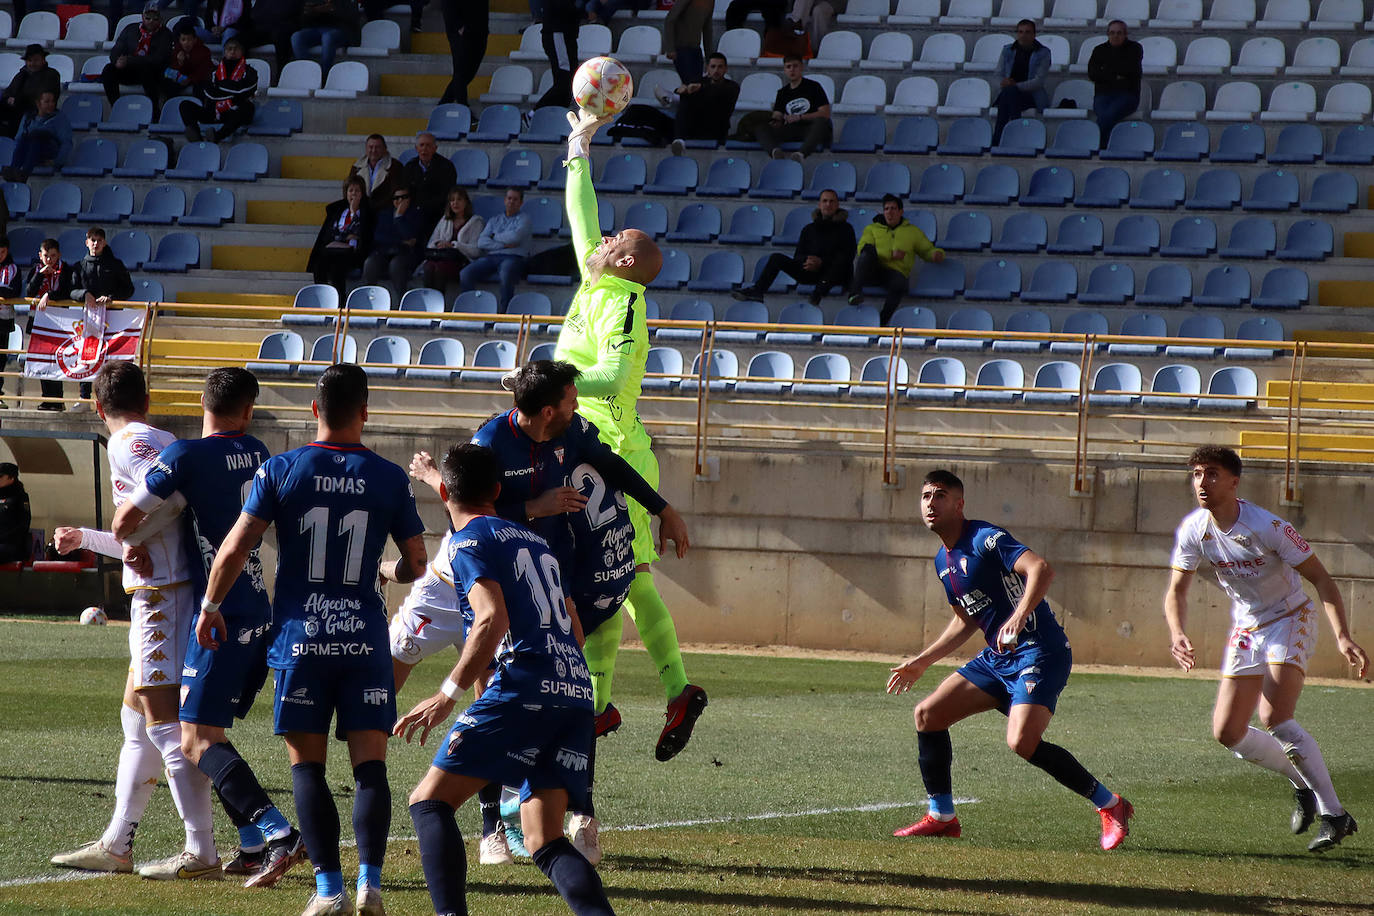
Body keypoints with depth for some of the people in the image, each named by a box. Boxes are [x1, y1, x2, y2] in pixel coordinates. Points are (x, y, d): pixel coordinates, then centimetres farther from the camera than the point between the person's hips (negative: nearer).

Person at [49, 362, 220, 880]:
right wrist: (84, 539, 43)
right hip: (161, 596, 10)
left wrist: (134, 536, -12)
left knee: (166, 724, -10)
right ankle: (117, 845, 21)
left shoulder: (127, 444, -8)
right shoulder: (165, 443, 21)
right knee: (137, 720, 16)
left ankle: (201, 852, -12)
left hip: (161, 598, -10)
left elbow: (170, 493, -27)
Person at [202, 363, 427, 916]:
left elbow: (234, 550, -5)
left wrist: (209, 609, 10)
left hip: (301, 637, -1)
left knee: (307, 765, 5)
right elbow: (416, 565, 8)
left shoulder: (280, 471, -3)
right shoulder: (389, 478, 1)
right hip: (365, 638, 1)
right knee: (370, 765, 2)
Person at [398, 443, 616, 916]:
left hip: (524, 689, -7)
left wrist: (448, 694, -15)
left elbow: (492, 620, -15)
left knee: (430, 800, -2)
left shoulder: (471, 542, 1)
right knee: (544, 841, 5)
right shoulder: (535, 541, 24)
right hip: (577, 691, 7)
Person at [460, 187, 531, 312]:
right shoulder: (494, 220, 26)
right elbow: (481, 242, 11)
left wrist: (495, 237, 9)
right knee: (465, 274, -23)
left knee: (506, 273, -41)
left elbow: (516, 237, -5)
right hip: (491, 257, 4)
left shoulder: (524, 218, 15)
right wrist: (503, 245, -3)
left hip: (513, 258, -4)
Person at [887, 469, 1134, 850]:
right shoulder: (943, 560, 15)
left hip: (1039, 651, -9)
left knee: (1022, 742, -26)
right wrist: (922, 662, 27)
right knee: (927, 714, 3)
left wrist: (1018, 618, -43)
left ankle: (1110, 805, -10)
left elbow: (1041, 569, -29)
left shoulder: (985, 539, -14)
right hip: (998, 658, 9)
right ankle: (941, 817, 13)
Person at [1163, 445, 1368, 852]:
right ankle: (1303, 783, 23)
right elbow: (1177, 590, -2)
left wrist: (1343, 638, -29)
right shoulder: (1193, 530, -8)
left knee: (1275, 718, -25)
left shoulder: (1267, 527, -24)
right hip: (1246, 630, 6)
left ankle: (1334, 815, -17)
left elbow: (1320, 578, -19)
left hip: (1290, 621, -6)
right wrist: (1177, 633, -24)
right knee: (1228, 732, -1)